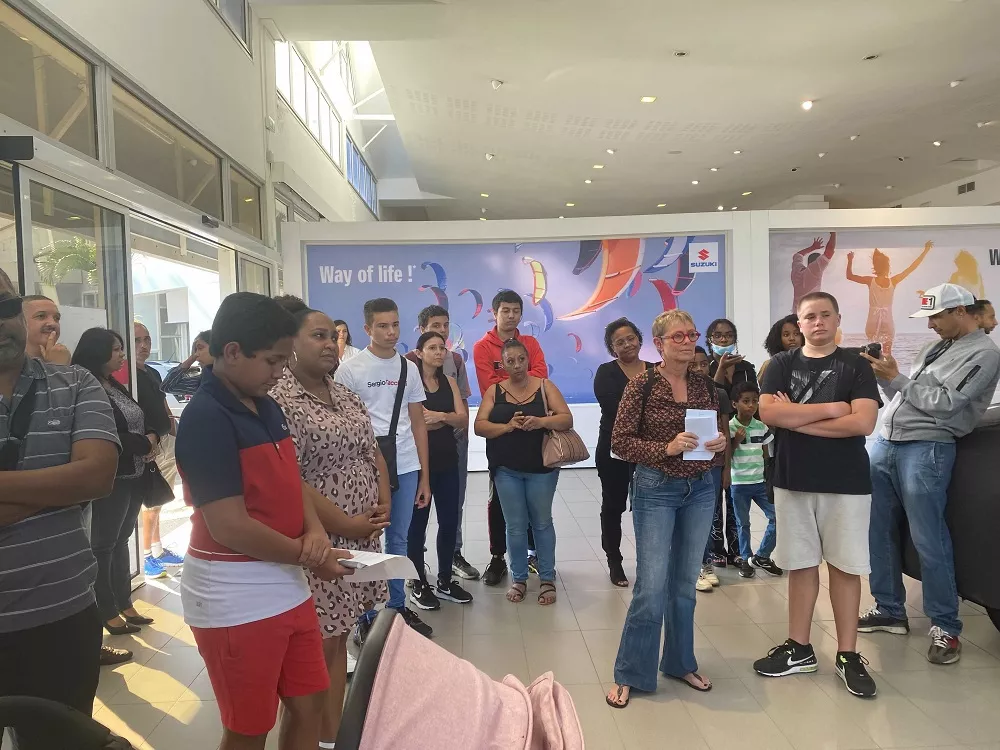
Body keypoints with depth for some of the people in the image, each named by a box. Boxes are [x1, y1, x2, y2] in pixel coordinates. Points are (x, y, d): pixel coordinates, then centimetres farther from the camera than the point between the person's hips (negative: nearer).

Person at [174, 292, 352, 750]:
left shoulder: (267, 407, 6)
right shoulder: (206, 418, -20)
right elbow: (230, 527, -24)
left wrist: (314, 530, -8)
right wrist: (308, 557, -15)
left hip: (287, 587, 8)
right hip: (235, 600, -8)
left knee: (308, 703, 18)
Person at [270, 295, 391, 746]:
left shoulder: (343, 395, 11)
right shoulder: (279, 400, -15)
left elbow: (372, 452, 16)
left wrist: (384, 504, 0)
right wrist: (345, 525, -17)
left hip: (361, 536, 8)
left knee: (339, 637, 17)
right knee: (317, 644, 3)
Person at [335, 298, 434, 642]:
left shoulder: (409, 368, 8)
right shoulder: (350, 369, -4)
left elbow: (418, 424, 11)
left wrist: (424, 477, 9)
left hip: (406, 468, 4)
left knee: (398, 540, 14)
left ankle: (397, 606, 28)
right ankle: (366, 616, 18)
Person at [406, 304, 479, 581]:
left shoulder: (456, 359, 9)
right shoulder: (411, 360, -8)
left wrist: (463, 429, 4)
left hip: (454, 437, 5)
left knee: (454, 501, 12)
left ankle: (454, 554, 25)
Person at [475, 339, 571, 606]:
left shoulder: (545, 386, -1)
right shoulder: (494, 391, 3)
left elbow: (567, 419, -7)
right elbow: (479, 426, -4)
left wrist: (541, 421, -26)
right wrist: (507, 426, -20)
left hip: (541, 468, -1)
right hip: (506, 469, 1)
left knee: (542, 522, 9)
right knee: (515, 526, 7)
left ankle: (547, 579, 22)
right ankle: (519, 579, 22)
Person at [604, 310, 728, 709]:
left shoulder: (706, 385, 4)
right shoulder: (642, 385, -10)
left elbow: (718, 433, 14)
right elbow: (620, 442, -11)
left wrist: (721, 442, -9)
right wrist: (667, 447, -23)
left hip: (700, 490, 5)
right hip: (656, 491, -5)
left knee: (685, 582, 14)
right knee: (651, 586, -4)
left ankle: (680, 662, 32)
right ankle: (630, 673, 13)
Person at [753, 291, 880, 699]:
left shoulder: (856, 365, 0)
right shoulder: (781, 364, 4)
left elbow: (863, 422, -14)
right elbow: (768, 413, -11)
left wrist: (796, 419, -12)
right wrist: (830, 409, -13)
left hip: (846, 482, -1)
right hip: (793, 480, 2)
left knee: (844, 566, 6)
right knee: (800, 564, 10)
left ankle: (848, 655, 19)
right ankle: (799, 649, 22)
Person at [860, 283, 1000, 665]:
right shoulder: (933, 348, 20)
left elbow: (944, 403, -14)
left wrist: (895, 378, -9)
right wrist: (883, 377, 1)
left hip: (926, 450, -7)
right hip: (884, 443, 8)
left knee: (928, 541, -2)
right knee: (878, 531, 10)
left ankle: (945, 627, 13)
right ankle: (890, 610, 23)